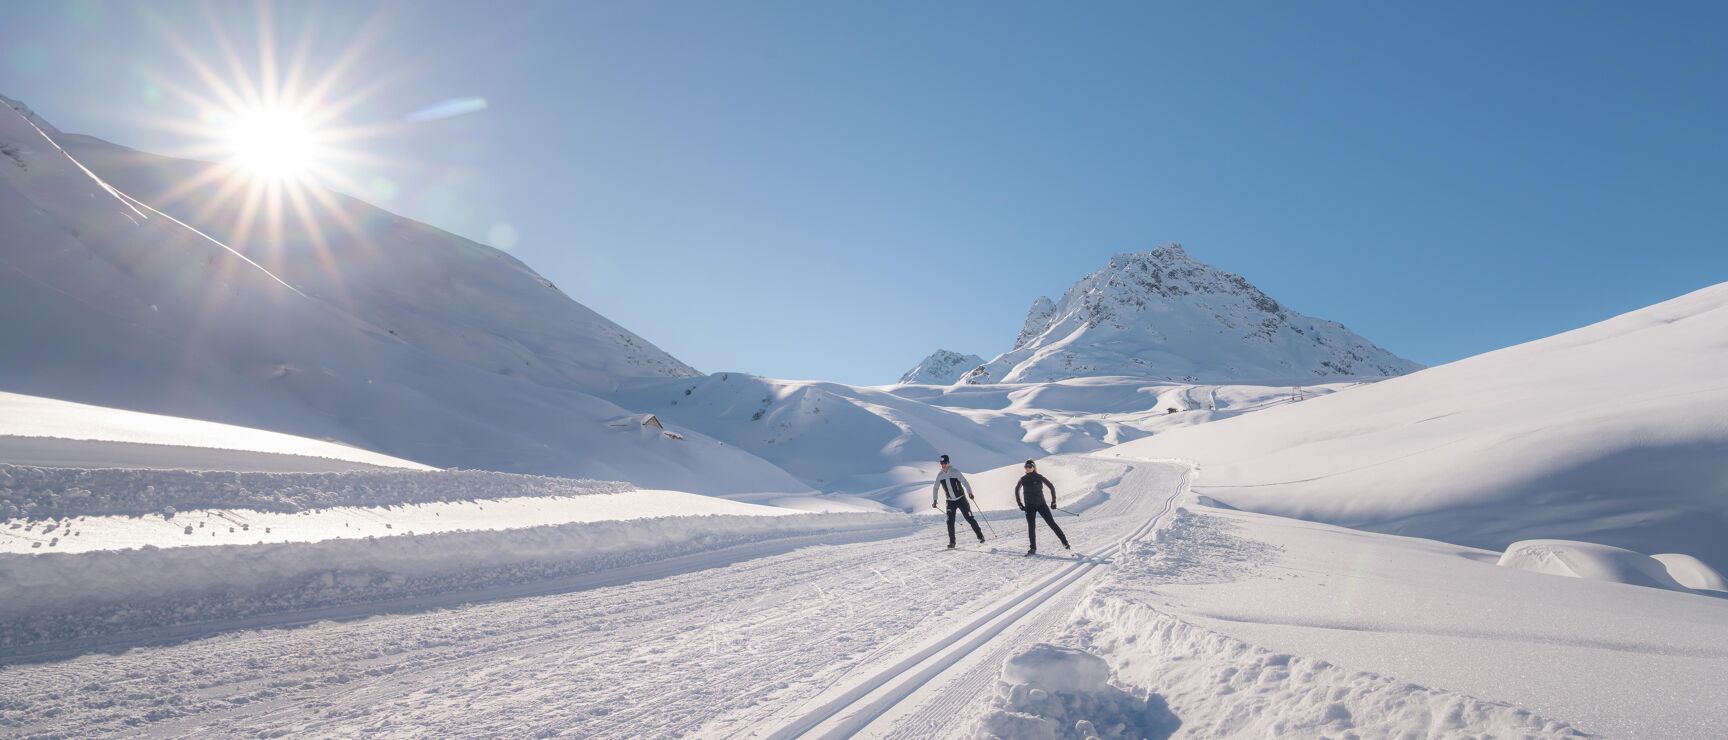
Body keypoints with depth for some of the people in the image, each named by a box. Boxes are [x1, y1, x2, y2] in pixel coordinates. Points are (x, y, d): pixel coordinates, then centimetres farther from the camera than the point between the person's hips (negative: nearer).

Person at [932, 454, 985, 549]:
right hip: (950, 501, 3)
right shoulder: (940, 475, -1)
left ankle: (980, 536, 13)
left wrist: (969, 493, -23)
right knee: (950, 521, -8)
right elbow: (935, 488, 10)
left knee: (969, 519, -1)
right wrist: (934, 500, 4)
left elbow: (965, 482, -10)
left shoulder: (955, 472, -12)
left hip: (961, 499, -3)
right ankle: (952, 542, 1)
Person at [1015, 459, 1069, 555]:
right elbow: (1016, 490, 16)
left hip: (1041, 504, -2)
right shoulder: (1023, 479, 2)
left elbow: (1051, 487, 4)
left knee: (1052, 523, -2)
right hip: (1029, 506, 2)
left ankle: (1065, 542, 8)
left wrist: (1053, 501, 2)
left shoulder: (1039, 477, -4)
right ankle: (1033, 548, 1)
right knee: (1031, 526, -6)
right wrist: (1020, 504, 11)